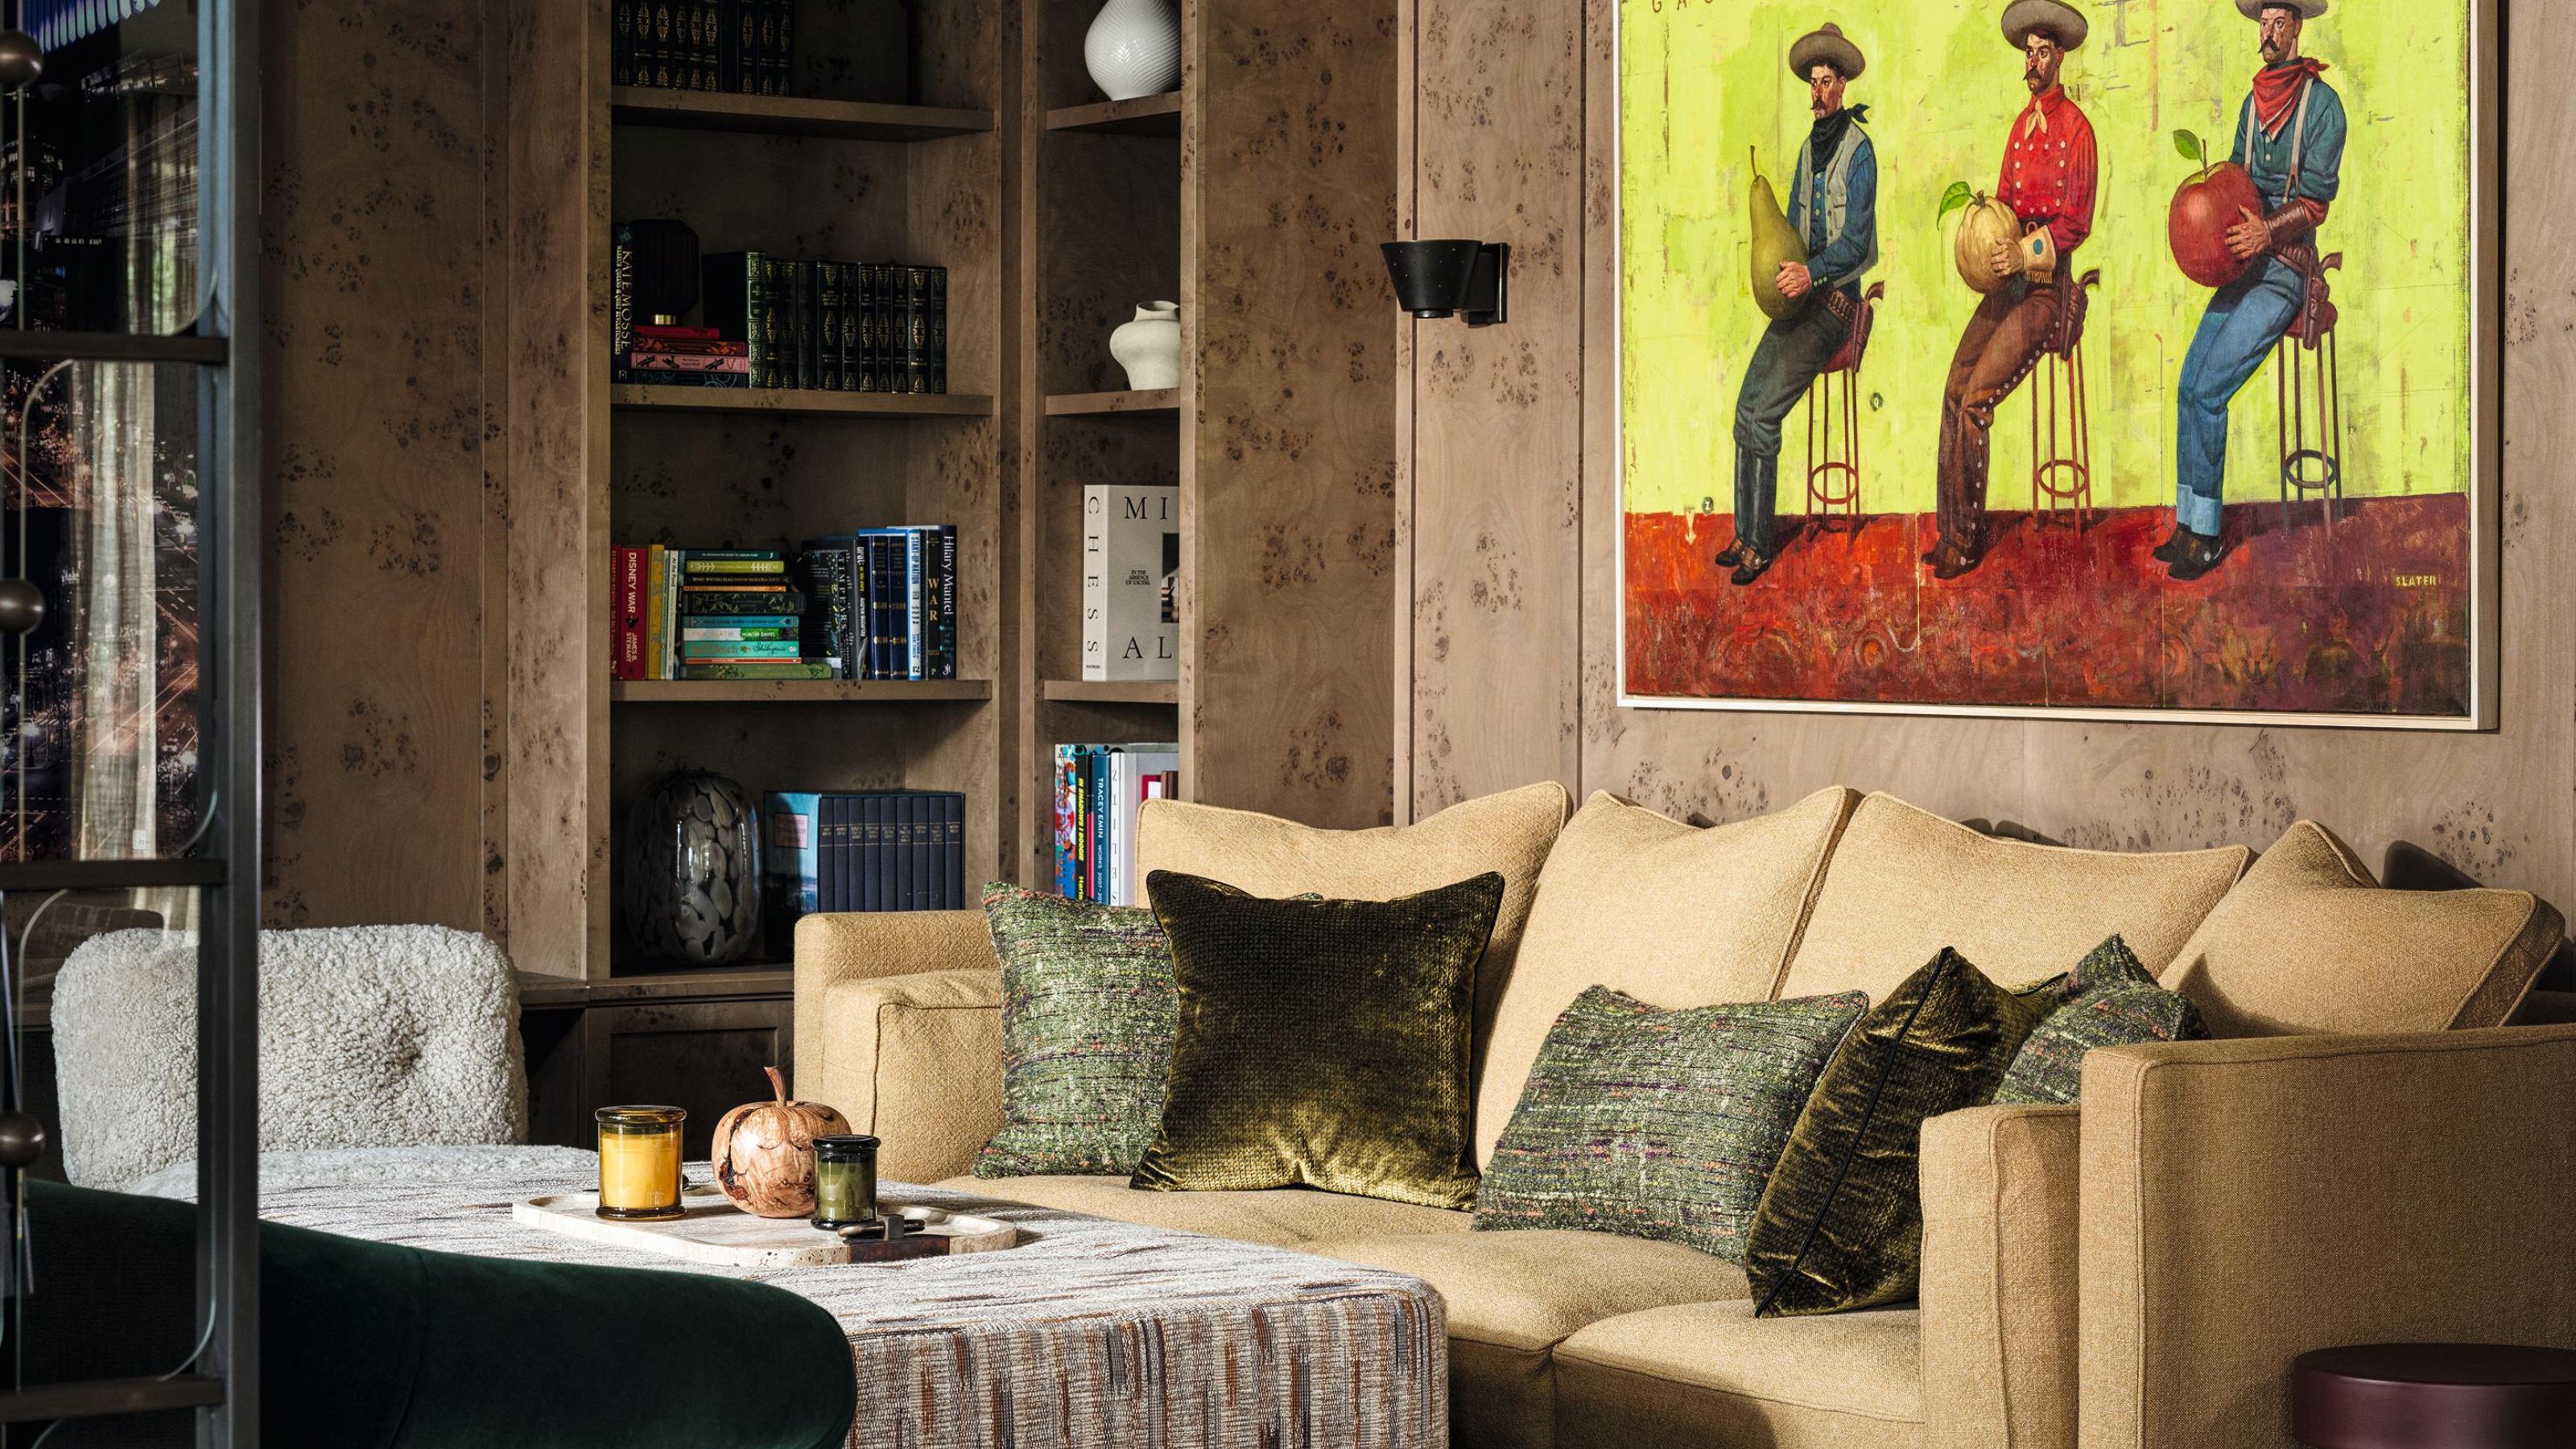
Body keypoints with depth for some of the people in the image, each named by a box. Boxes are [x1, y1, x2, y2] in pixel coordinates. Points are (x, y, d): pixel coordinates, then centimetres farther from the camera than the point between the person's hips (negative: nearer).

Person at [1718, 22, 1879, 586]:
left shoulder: (1858, 150, -11)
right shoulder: (1809, 147, 15)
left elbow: (1856, 239, -16)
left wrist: (1812, 272, -33)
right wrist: (1782, 267, -1)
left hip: (1834, 297, -8)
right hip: (1799, 292, 8)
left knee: (1763, 414, -15)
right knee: (1748, 405, 1)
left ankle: (1759, 543, -8)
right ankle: (1747, 534, 8)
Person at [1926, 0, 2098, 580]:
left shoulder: (2075, 128, -7)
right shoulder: (2021, 125, 18)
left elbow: (2076, 222, -11)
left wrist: (2026, 252, -24)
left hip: (2047, 283, -8)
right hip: (2008, 277, 8)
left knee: (1976, 400, -17)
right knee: (1955, 389, -4)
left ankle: (1967, 543, -10)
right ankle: (1952, 532, 0)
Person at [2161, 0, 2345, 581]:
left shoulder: (2321, 102, -7)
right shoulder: (2252, 103, 14)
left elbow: (2316, 200, -11)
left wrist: (2268, 229, -29)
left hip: (2285, 271, -7)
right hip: (2239, 266, 7)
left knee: (2208, 389, -17)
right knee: (2188, 386, -3)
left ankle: (2206, 537, -10)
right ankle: (2187, 525, 3)